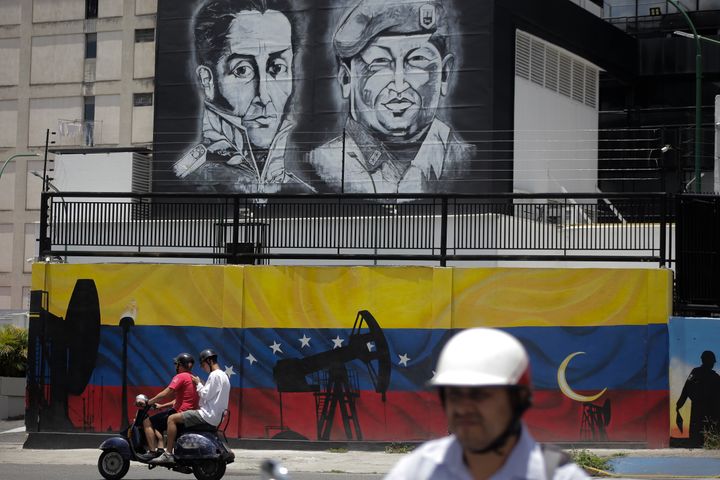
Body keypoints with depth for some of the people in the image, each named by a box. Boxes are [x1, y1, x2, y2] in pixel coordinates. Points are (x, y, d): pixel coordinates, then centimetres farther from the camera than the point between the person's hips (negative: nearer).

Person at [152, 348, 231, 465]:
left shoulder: (214, 375, -11)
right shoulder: (223, 375, 21)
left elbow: (205, 396, -15)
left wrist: (198, 384, -2)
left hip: (208, 415, -11)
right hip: (216, 417, 11)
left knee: (172, 419, -13)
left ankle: (168, 454, -18)